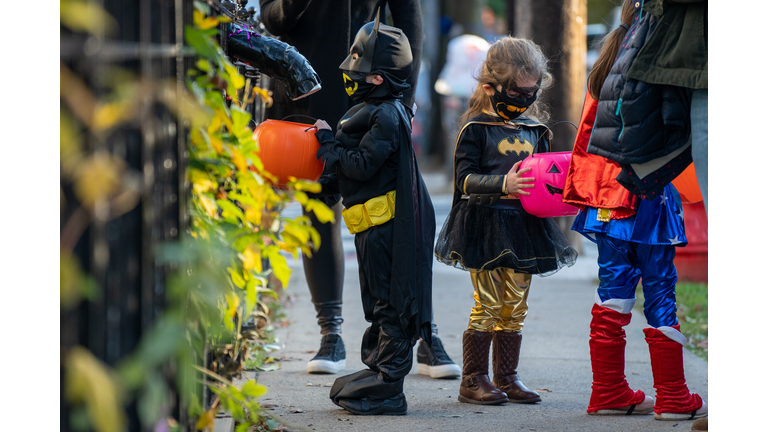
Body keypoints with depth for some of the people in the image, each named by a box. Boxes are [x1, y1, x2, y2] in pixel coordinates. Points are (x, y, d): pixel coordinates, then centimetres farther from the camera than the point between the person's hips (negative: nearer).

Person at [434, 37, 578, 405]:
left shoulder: (534, 130, 14)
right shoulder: (476, 128, -6)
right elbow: (466, 179, -14)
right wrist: (504, 185, -28)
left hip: (524, 226, 6)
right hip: (485, 225, -6)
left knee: (515, 306, 8)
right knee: (488, 304, -5)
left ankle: (506, 377, 15)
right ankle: (473, 379, 2)